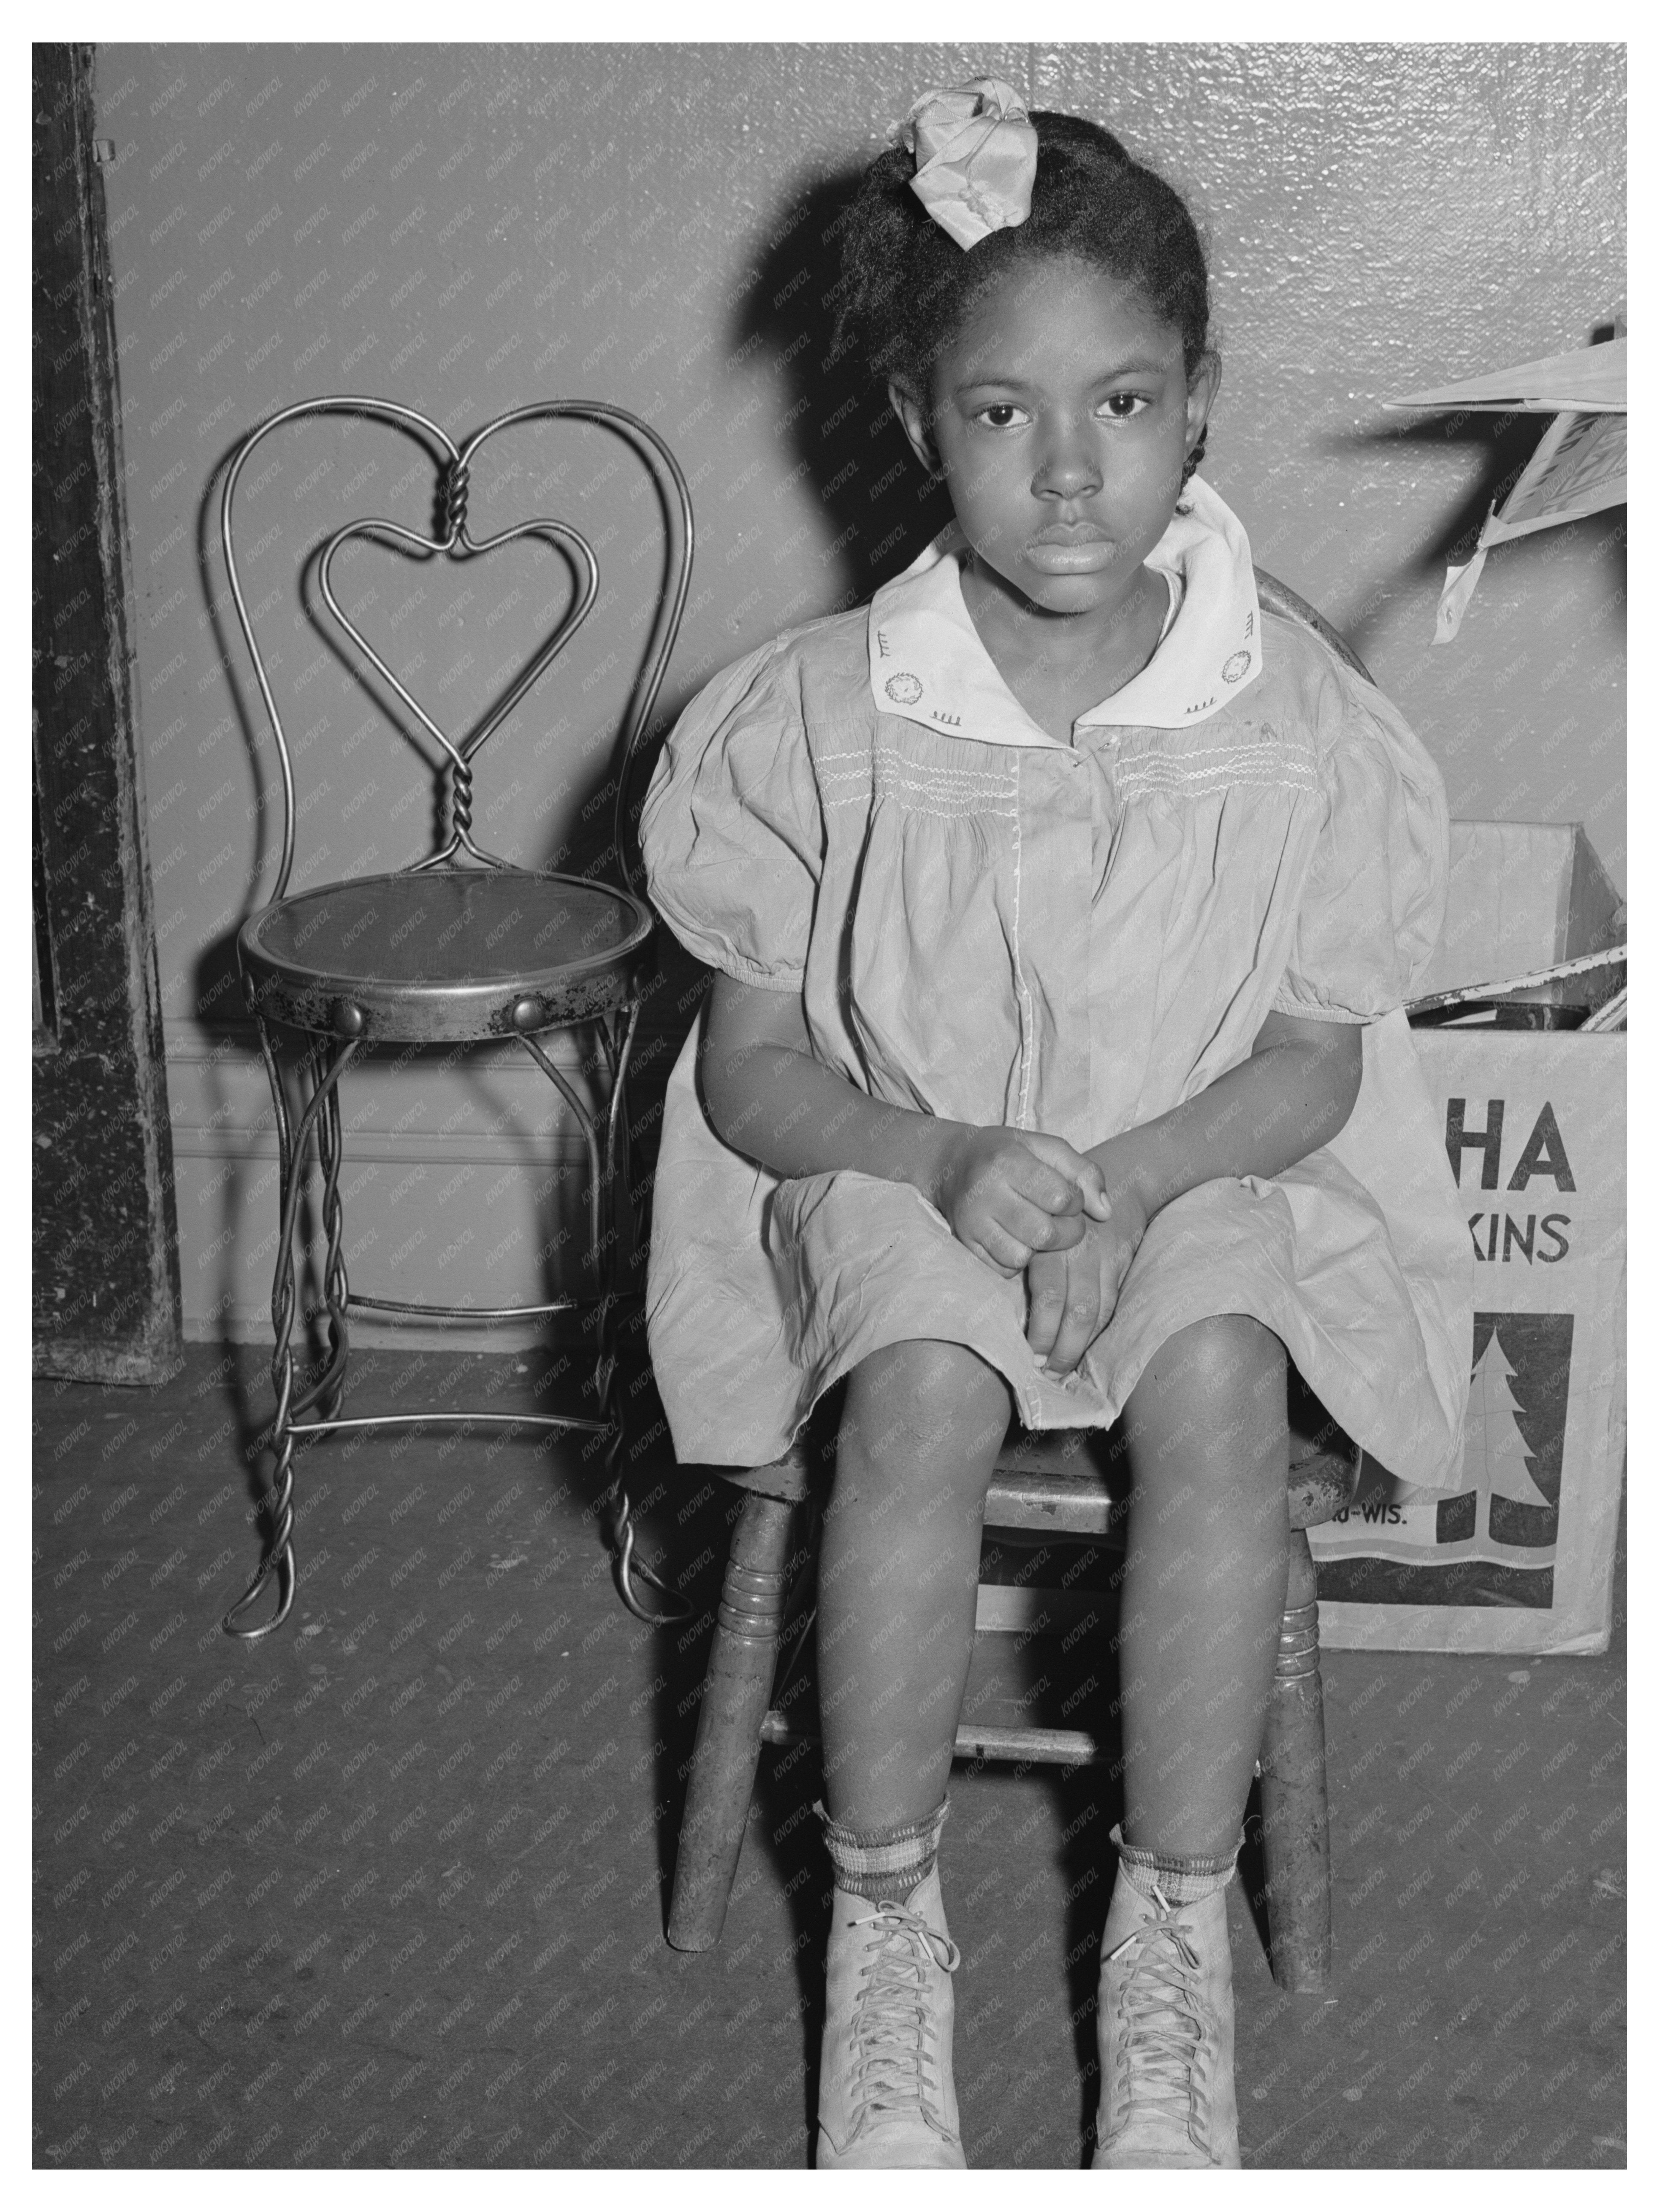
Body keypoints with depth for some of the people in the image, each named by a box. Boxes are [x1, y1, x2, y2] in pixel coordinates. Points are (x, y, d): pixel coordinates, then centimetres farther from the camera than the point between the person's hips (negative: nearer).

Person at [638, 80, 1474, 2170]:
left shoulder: (1296, 722, -9)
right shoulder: (821, 713, -11)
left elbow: (1314, 1059, -2)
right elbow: (754, 1068, -5)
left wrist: (1126, 1177, -20)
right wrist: (948, 1158, -23)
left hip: (1199, 1161, 1)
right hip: (894, 1163, 0)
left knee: (1218, 1381, -31)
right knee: (926, 1388, -32)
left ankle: (1175, 1929, -13)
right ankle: (884, 1922, -12)